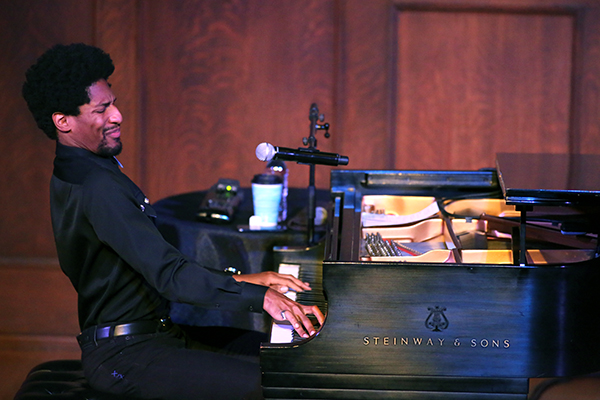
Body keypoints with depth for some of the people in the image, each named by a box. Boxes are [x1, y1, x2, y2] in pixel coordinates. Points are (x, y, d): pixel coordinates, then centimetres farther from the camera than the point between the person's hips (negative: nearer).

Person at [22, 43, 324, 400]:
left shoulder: (79, 174, 16)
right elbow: (168, 274, -28)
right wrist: (258, 296, -31)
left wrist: (238, 281, 10)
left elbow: (155, 264, 17)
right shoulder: (97, 188, -20)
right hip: (125, 358, -11)